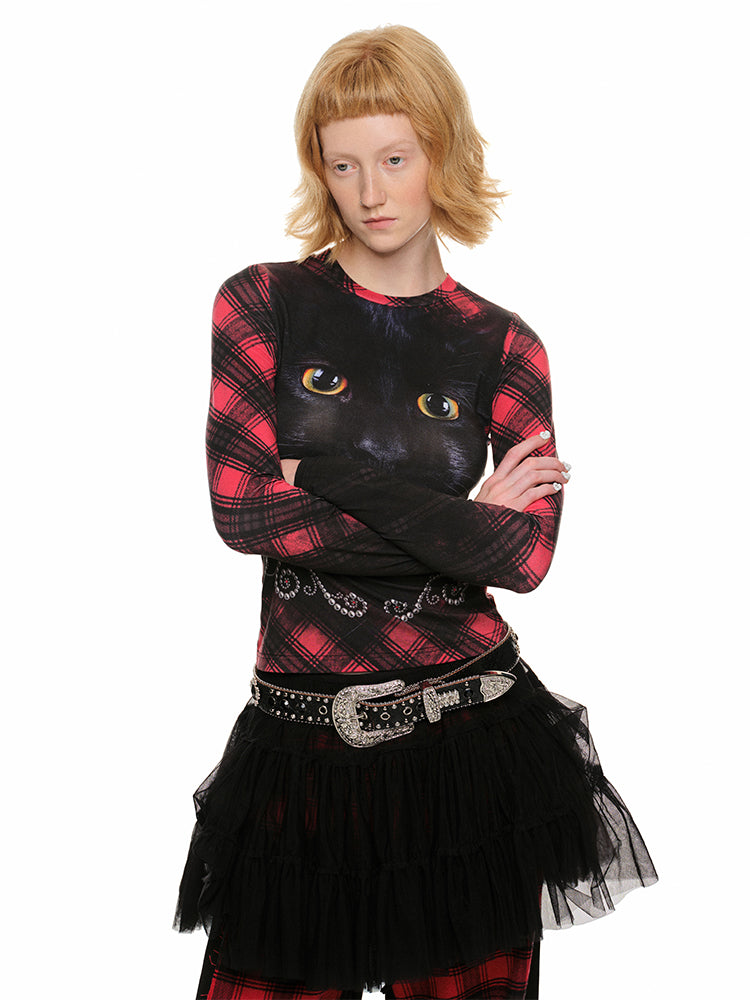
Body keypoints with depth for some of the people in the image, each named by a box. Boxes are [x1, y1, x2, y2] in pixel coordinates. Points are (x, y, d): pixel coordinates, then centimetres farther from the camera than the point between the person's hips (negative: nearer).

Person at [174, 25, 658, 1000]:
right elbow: (239, 509, -11)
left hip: (474, 734, 1)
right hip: (302, 737, 0)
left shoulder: (502, 347, 2)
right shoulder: (262, 304, 1)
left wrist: (333, 474, -14)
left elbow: (527, 555, -9)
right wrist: (454, 522, -11)